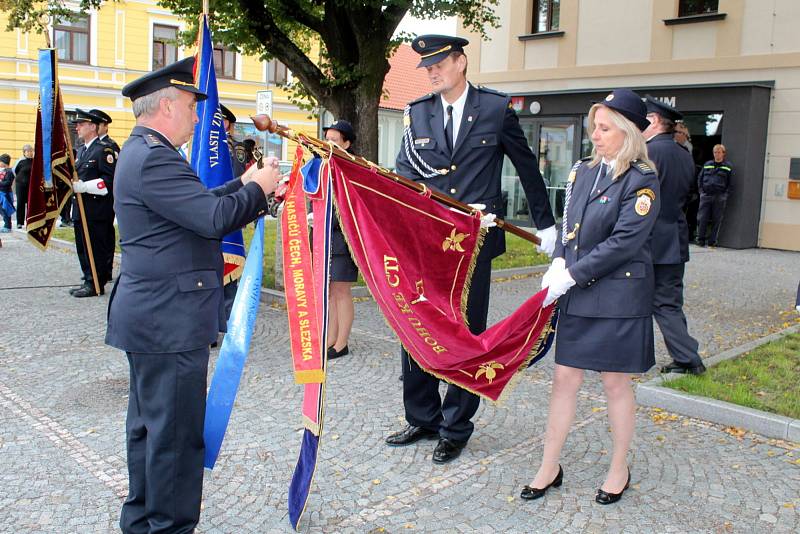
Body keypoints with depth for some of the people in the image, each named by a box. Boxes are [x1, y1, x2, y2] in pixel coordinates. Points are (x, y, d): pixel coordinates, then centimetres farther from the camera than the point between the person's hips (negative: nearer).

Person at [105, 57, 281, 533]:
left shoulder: (142, 151, 16)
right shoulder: (155, 158, -19)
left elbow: (197, 206, 17)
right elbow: (213, 218, -26)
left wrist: (245, 185, 7)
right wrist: (258, 189, -10)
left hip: (151, 315, 11)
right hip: (169, 320, -11)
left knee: (150, 424, 20)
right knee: (176, 431, -1)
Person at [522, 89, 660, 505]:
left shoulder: (642, 181, -9)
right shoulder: (583, 171, 9)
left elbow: (624, 242, -16)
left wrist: (571, 275, -17)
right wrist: (558, 263, -8)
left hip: (618, 296, -5)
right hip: (577, 295, 5)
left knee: (615, 382, 7)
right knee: (564, 378, 8)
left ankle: (619, 470, 27)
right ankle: (549, 468, 20)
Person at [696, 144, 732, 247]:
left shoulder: (728, 166, 7)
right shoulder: (707, 164, 13)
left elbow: (730, 183, 7)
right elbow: (700, 178, 17)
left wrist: (725, 194, -3)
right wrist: (701, 191, 5)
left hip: (719, 197, -1)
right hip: (706, 195, 1)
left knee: (716, 220, 2)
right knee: (702, 218, -3)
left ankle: (712, 241, 8)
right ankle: (701, 239, 6)